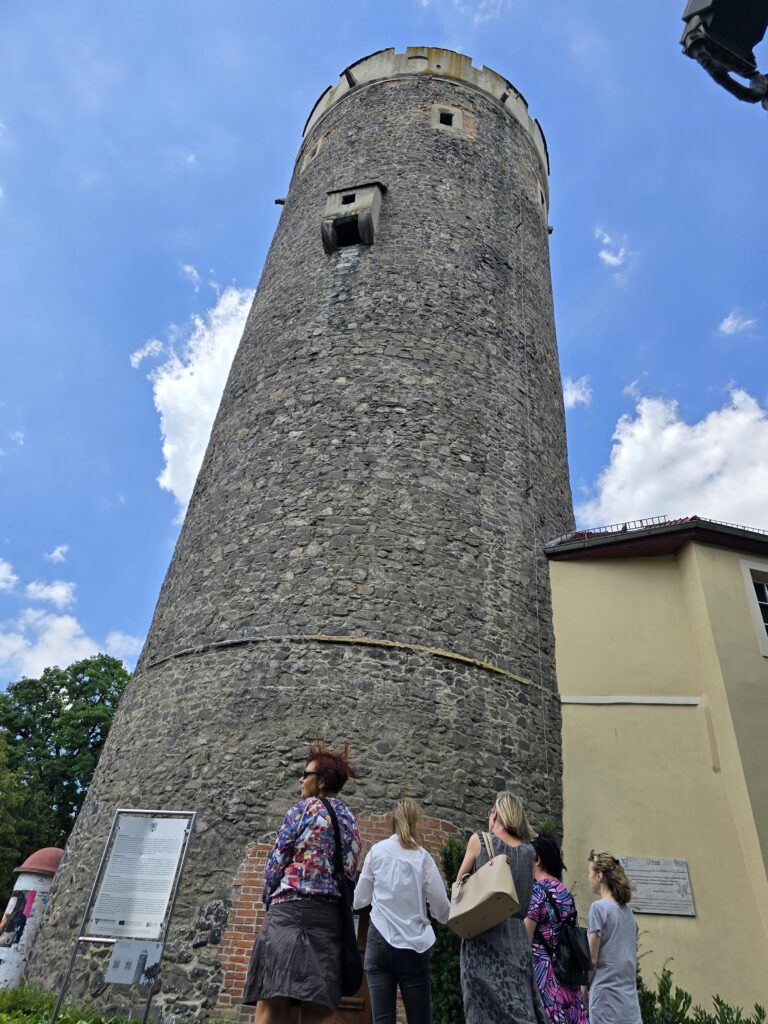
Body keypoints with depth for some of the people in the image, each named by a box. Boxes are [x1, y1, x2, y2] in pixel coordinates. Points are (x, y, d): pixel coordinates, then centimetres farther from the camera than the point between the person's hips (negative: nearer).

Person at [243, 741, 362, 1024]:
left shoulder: (305, 808, 3)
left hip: (292, 908, -6)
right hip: (332, 916, 7)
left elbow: (276, 860, 1)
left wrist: (271, 901, 15)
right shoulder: (352, 823, 22)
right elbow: (348, 873, 18)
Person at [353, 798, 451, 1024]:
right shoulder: (422, 857, -3)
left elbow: (360, 900, 6)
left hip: (379, 941, 1)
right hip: (413, 945, -1)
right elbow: (442, 911, -2)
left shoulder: (377, 850, 0)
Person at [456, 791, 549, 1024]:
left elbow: (459, 883, 7)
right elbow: (525, 901, 14)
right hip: (516, 935, 4)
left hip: (484, 936, -4)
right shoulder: (528, 850, 8)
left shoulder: (479, 840, -3)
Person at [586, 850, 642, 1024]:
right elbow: (631, 956, 16)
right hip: (629, 995, 7)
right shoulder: (628, 910, 11)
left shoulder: (598, 907, -12)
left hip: (607, 992, -7)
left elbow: (591, 959, -11)